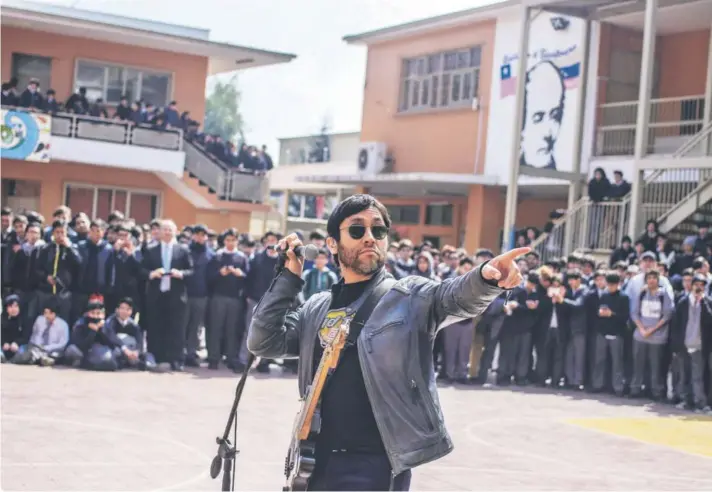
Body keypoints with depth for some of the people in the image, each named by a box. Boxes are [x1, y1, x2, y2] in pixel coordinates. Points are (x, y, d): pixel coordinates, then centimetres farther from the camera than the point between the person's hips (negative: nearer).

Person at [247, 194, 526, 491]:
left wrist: (486, 277, -41)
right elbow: (262, 342, 5)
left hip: (375, 464, -4)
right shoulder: (316, 309, 12)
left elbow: (459, 297, -19)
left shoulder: (411, 297, 0)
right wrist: (289, 277, 1)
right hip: (317, 460, 4)